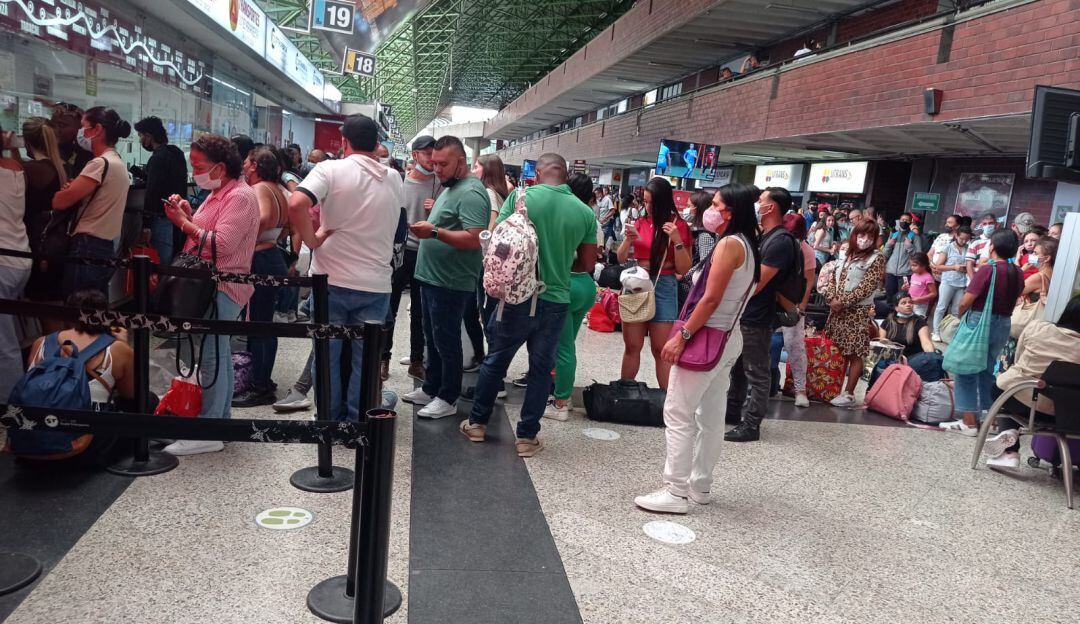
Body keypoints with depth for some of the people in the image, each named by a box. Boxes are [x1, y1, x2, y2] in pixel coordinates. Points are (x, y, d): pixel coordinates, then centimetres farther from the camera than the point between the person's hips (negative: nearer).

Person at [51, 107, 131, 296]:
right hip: (105, 249, 9)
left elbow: (60, 202, -16)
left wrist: (67, 189, 5)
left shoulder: (100, 164, -14)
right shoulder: (118, 163, 16)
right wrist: (74, 189, -5)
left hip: (88, 250, -9)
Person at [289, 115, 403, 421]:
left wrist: (312, 241, -10)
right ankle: (356, 422, 19)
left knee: (327, 355, 13)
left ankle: (329, 420, 23)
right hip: (376, 285, 2)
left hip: (331, 281, -2)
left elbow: (296, 205, -23)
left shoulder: (331, 170, -8)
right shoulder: (394, 179, 6)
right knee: (365, 360, 11)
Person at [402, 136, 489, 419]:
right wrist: (426, 226, 9)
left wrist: (434, 232, -28)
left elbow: (475, 239, -27)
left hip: (450, 283, -10)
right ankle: (430, 389, 31)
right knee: (433, 340, 19)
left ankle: (447, 399, 14)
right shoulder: (450, 189, 15)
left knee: (447, 343, 1)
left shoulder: (470, 193, -17)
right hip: (432, 278, 10)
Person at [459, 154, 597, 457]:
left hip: (518, 295, -1)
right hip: (556, 301, 1)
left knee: (496, 360, 16)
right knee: (541, 369, 11)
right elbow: (587, 261, 5)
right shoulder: (585, 212, -1)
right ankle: (527, 436, 18)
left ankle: (477, 422, 29)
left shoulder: (520, 197, -7)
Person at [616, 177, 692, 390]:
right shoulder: (640, 223, 5)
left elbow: (683, 269, -6)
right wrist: (629, 239, -8)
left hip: (663, 287, -3)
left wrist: (677, 240, -19)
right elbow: (621, 258, 10)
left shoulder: (678, 226, -4)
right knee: (631, 346, 10)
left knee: (661, 350, 1)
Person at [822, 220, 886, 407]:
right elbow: (833, 281, 13)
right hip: (837, 311, 6)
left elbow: (867, 287, -14)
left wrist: (843, 301, -16)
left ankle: (848, 393, 3)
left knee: (854, 354, -2)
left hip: (858, 312, -6)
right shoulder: (846, 256, 14)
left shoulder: (876, 258, -4)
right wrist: (832, 299, -6)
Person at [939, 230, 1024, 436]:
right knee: (987, 371, 18)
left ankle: (969, 422, 4)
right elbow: (1012, 300, 9)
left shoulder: (987, 269, -17)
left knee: (966, 370, 3)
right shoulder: (1018, 273, 2)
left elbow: (965, 302, -17)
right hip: (1004, 326, 6)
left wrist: (960, 314, 2)